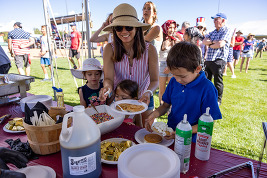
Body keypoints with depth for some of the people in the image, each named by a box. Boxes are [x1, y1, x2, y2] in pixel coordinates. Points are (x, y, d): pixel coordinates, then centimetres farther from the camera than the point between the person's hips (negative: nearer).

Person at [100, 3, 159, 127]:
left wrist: (148, 92, -34)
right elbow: (108, 78, -19)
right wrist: (107, 86, -42)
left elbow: (155, 80, -14)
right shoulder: (110, 49, -15)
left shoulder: (149, 50, -16)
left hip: (143, 100, 1)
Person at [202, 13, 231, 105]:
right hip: (208, 59, 7)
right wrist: (213, 41, -10)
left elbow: (220, 44, -18)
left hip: (219, 60, -7)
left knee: (218, 82, 2)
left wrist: (210, 45, -2)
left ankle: (218, 100, 17)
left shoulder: (227, 31, -4)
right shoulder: (213, 32, 18)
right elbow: (204, 41, 6)